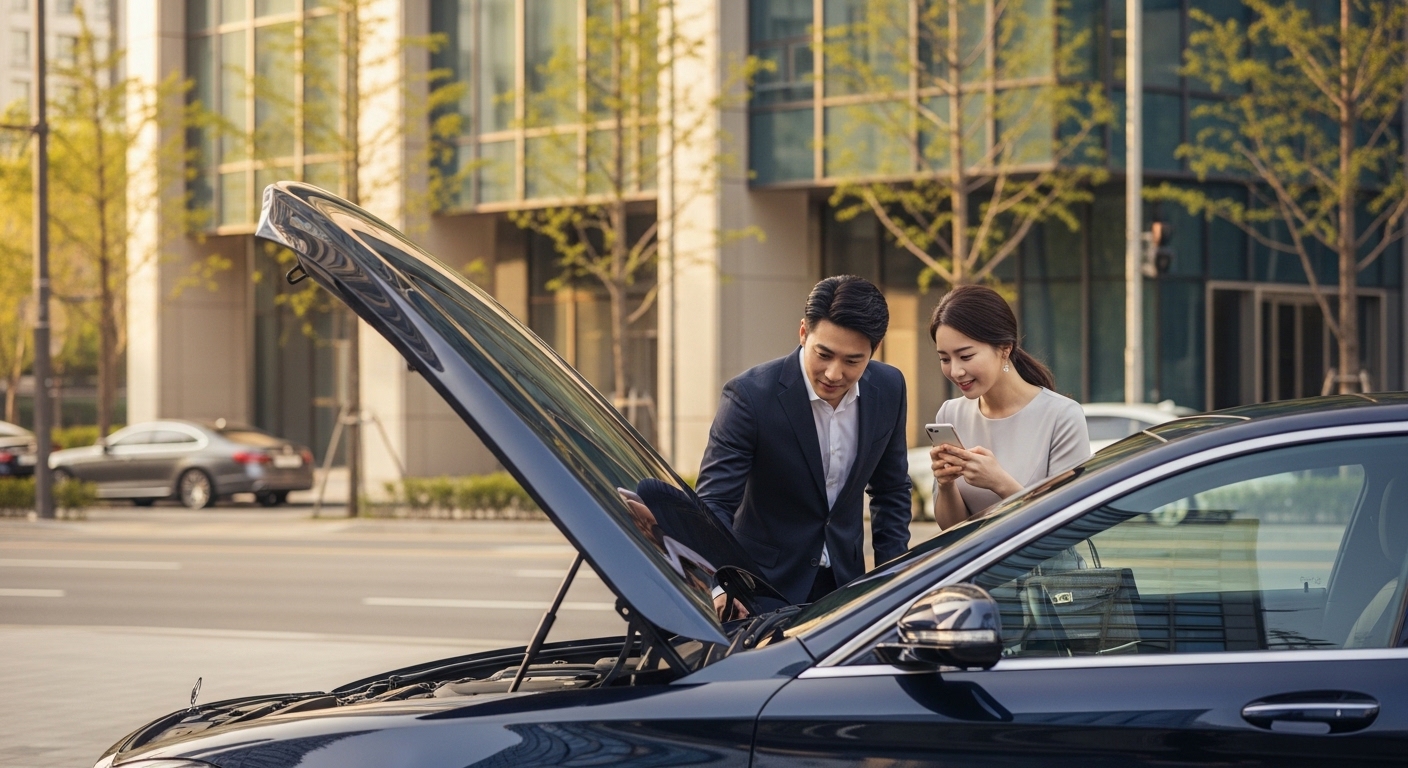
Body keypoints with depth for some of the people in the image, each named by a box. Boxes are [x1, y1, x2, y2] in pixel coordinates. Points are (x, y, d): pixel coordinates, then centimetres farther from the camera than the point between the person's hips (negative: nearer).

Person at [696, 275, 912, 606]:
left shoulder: (889, 389, -6)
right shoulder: (750, 395, -21)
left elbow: (891, 491, 8)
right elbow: (714, 503, -22)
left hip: (844, 579, 4)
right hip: (763, 588, -4)